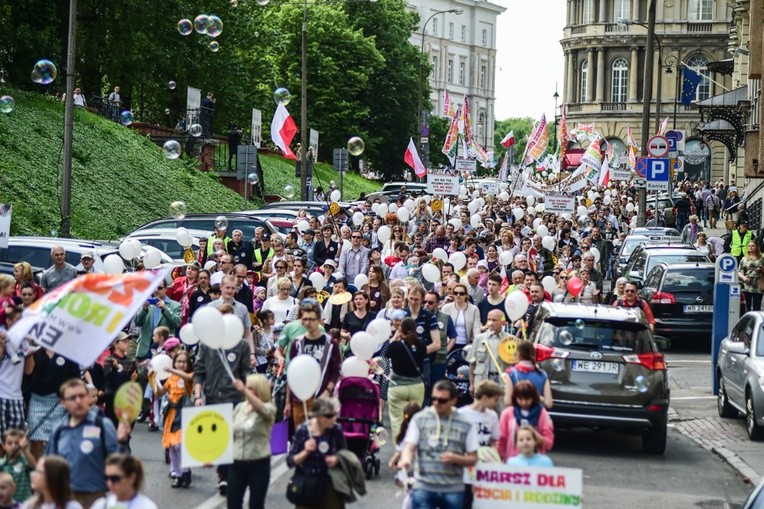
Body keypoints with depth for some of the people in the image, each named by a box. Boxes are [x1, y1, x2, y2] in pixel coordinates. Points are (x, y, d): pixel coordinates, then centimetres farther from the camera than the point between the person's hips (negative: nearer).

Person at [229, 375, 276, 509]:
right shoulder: (240, 407, 9)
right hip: (237, 463, 4)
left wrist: (244, 391, -45)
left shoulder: (269, 408, -6)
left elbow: (261, 409, -32)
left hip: (258, 464, -4)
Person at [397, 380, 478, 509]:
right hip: (424, 488, -1)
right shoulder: (420, 419, 2)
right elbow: (410, 447, -5)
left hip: (453, 490, 1)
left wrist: (455, 458, -14)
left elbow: (473, 459, 6)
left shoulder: (465, 424, 3)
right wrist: (406, 459, -28)